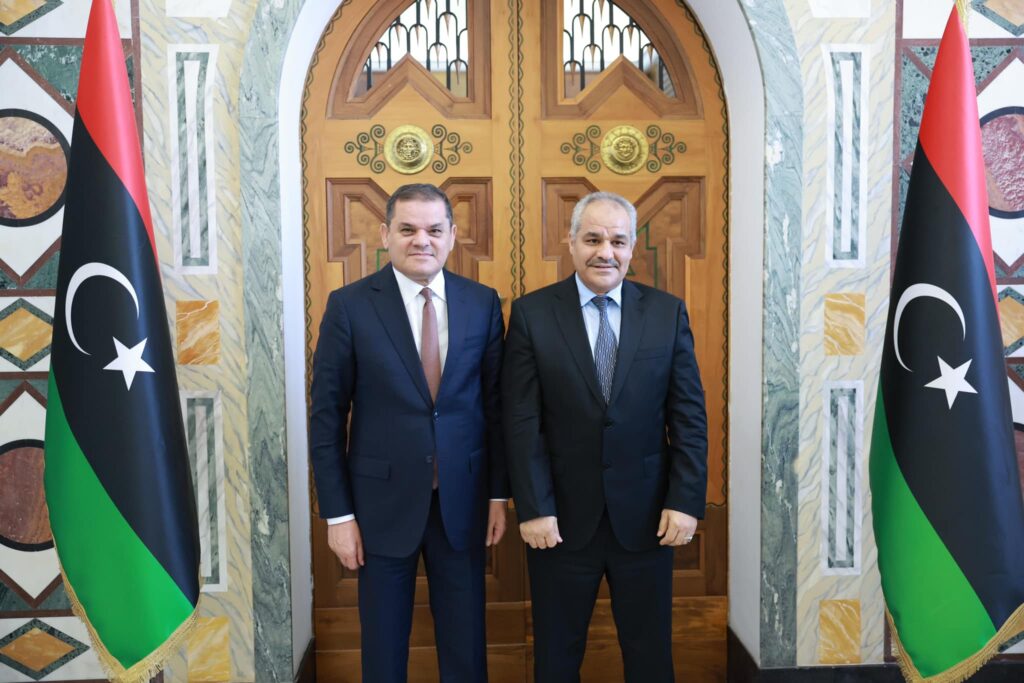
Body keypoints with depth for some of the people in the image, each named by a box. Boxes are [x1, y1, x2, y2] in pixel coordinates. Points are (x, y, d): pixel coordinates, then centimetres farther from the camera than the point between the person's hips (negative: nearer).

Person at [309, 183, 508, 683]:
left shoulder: (483, 303, 0)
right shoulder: (350, 305, -7)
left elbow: (495, 404, 4)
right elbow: (327, 416, -5)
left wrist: (498, 493, 4)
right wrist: (338, 513, -6)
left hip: (463, 500, 2)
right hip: (383, 501, -1)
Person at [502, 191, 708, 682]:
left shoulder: (668, 313, 1)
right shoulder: (531, 314, -4)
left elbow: (689, 416, 0)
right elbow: (521, 421, -7)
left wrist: (685, 501, -6)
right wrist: (534, 509, -11)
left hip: (646, 516, 1)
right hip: (561, 517, -1)